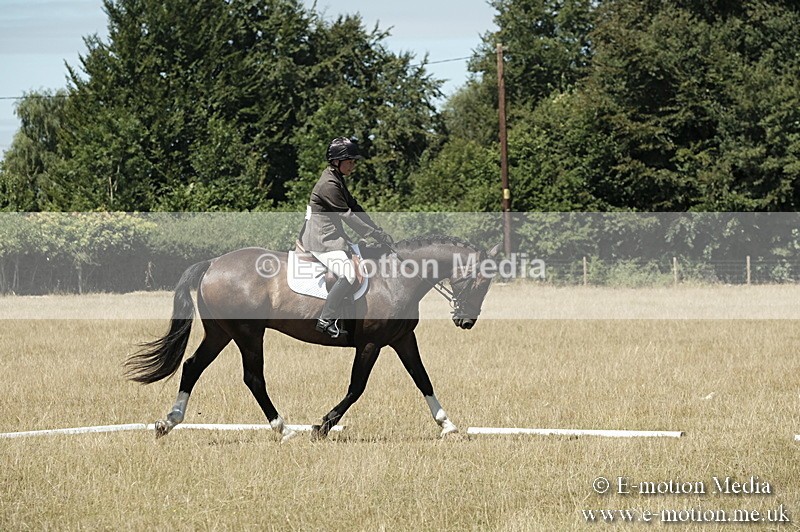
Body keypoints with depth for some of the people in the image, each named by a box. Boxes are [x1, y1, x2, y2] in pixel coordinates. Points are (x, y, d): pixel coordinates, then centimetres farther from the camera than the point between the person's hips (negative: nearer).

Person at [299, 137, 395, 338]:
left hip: (332, 236, 11)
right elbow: (348, 216, -20)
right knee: (348, 275, -24)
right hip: (321, 239, -11)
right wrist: (376, 235, -17)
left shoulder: (338, 180, 14)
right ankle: (326, 320, -18)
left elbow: (355, 207, 15)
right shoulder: (329, 184, -19)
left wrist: (378, 231, 7)